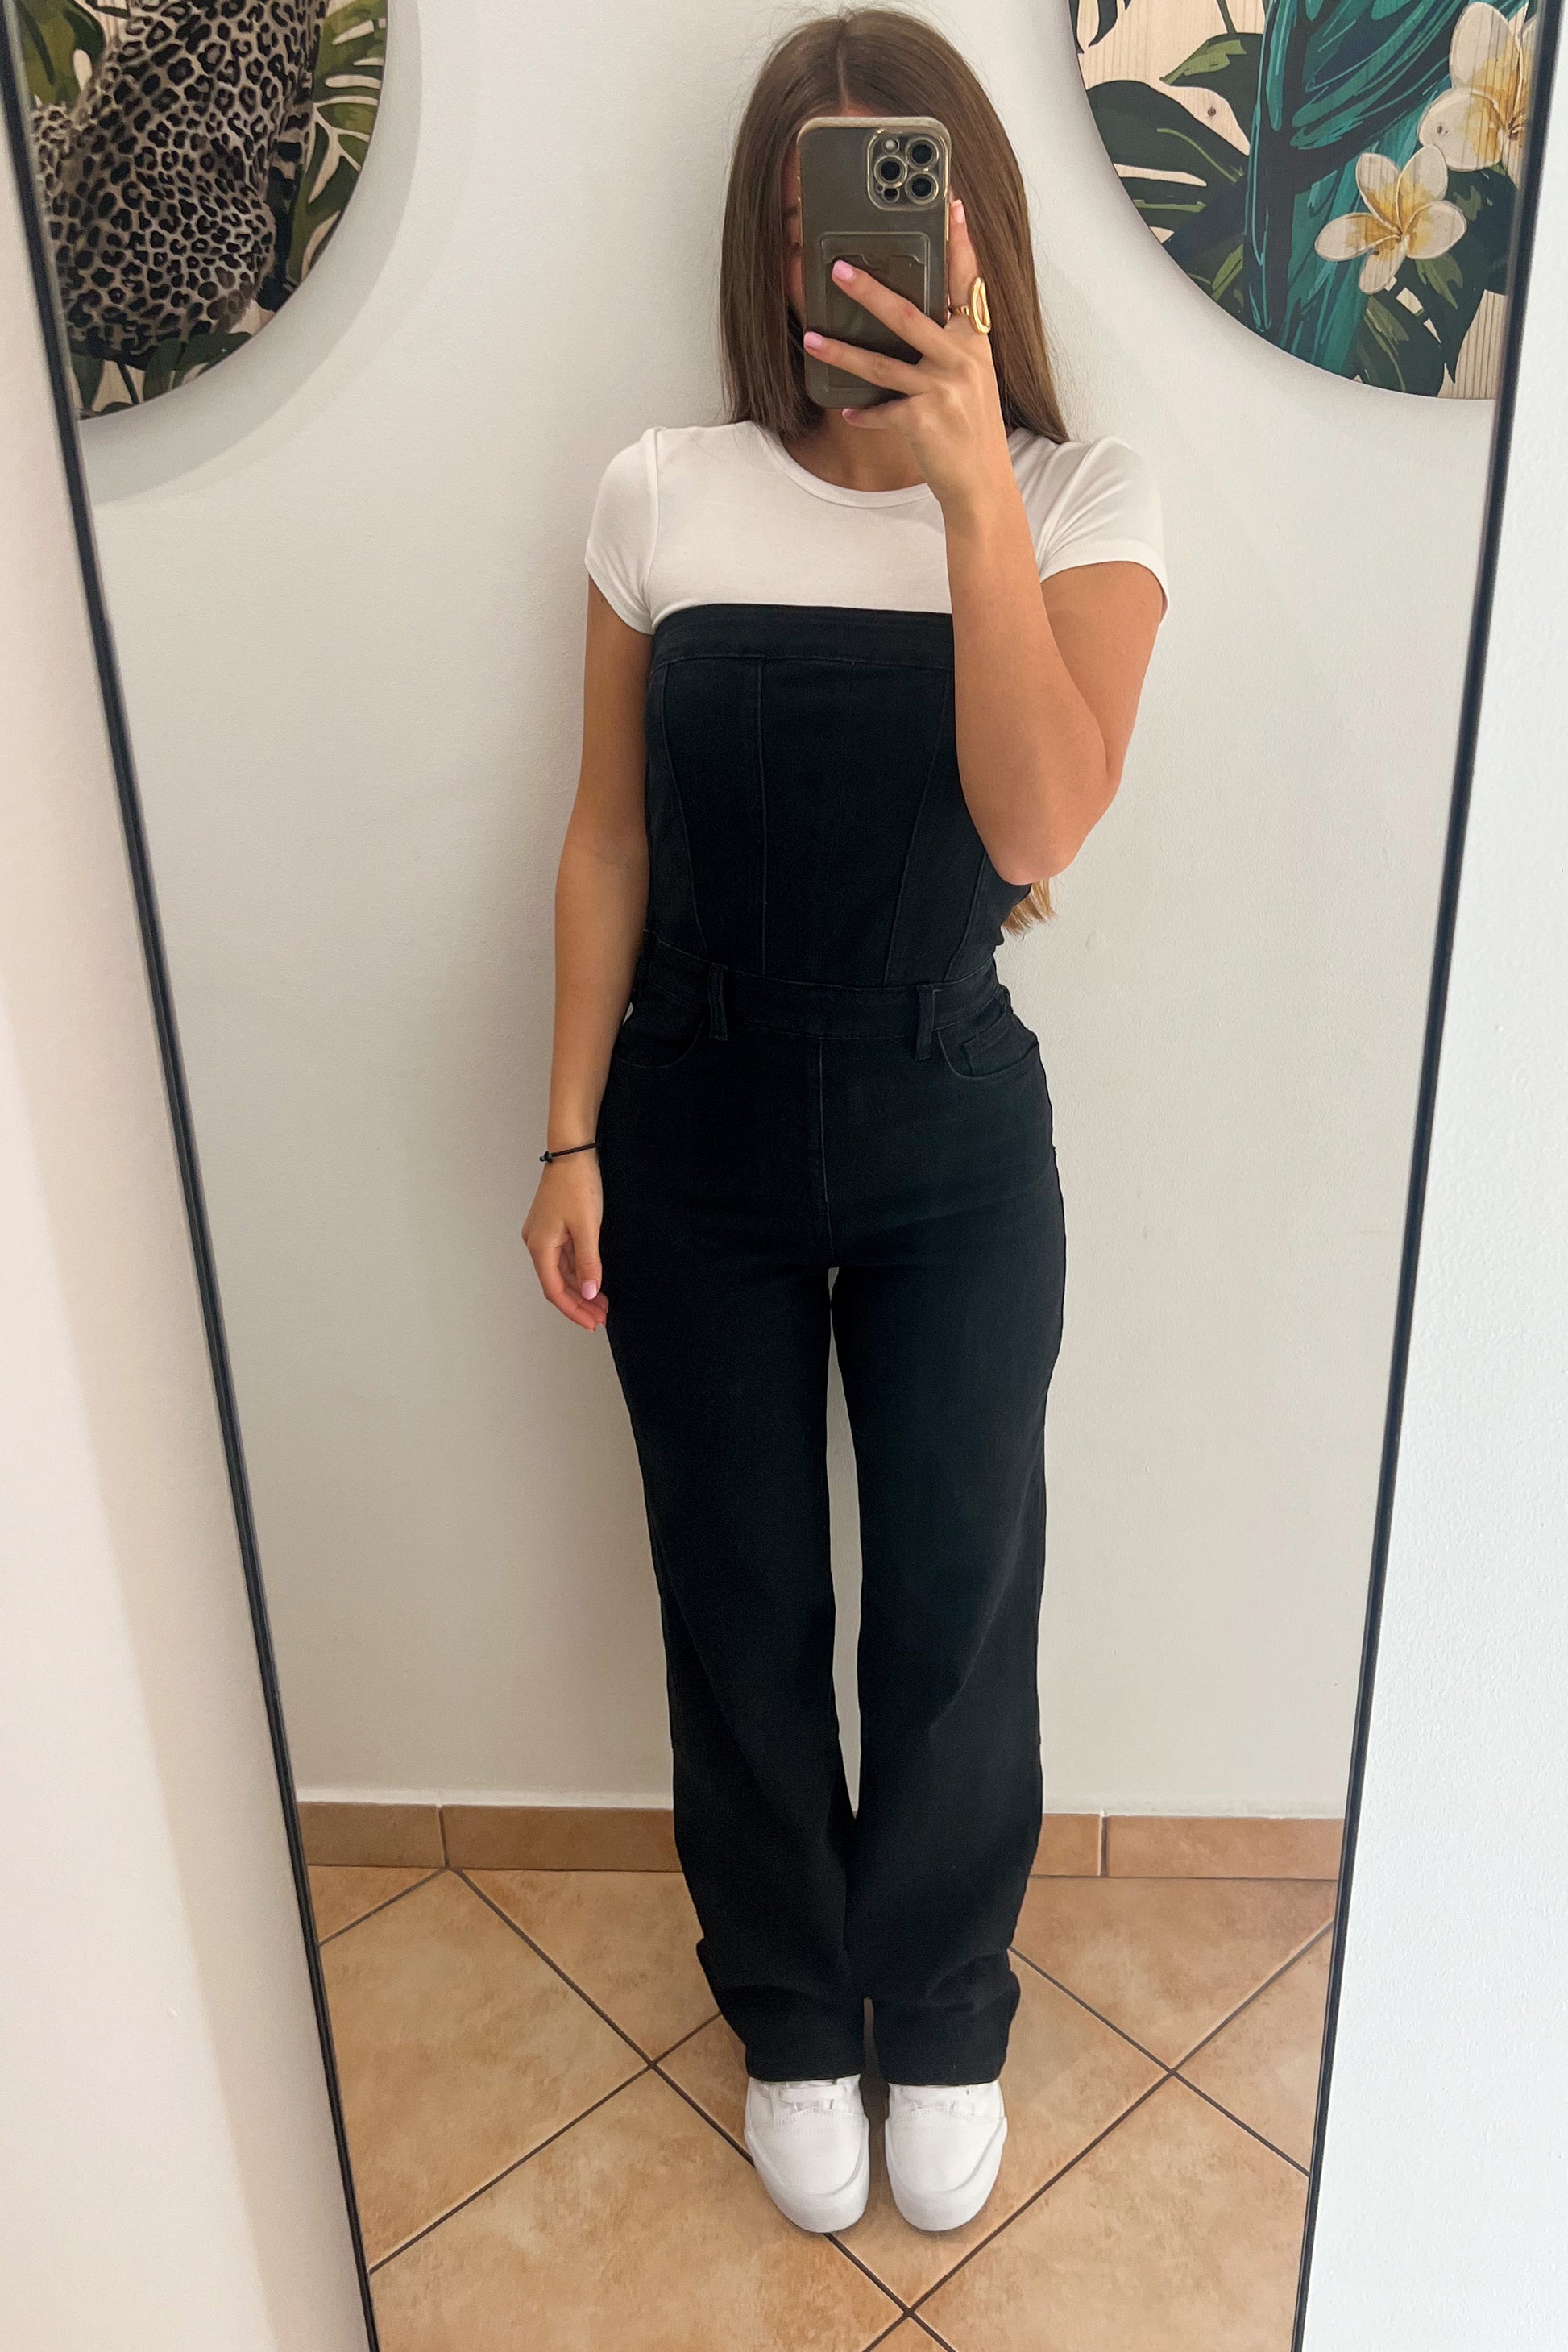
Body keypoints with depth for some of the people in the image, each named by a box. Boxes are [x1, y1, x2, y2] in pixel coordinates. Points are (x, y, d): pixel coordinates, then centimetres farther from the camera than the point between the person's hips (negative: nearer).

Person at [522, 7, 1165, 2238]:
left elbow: (1041, 827, -21)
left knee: (957, 1607, 11)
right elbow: (609, 835, 2)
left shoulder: (1085, 499, -5)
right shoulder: (666, 494, -1)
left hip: (952, 1144, -1)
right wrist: (571, 1136, 0)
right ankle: (792, 2014, 42)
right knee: (742, 1606, 14)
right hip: (698, 1132, 1)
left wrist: (973, 481, -28)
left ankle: (943, 2016, 41)